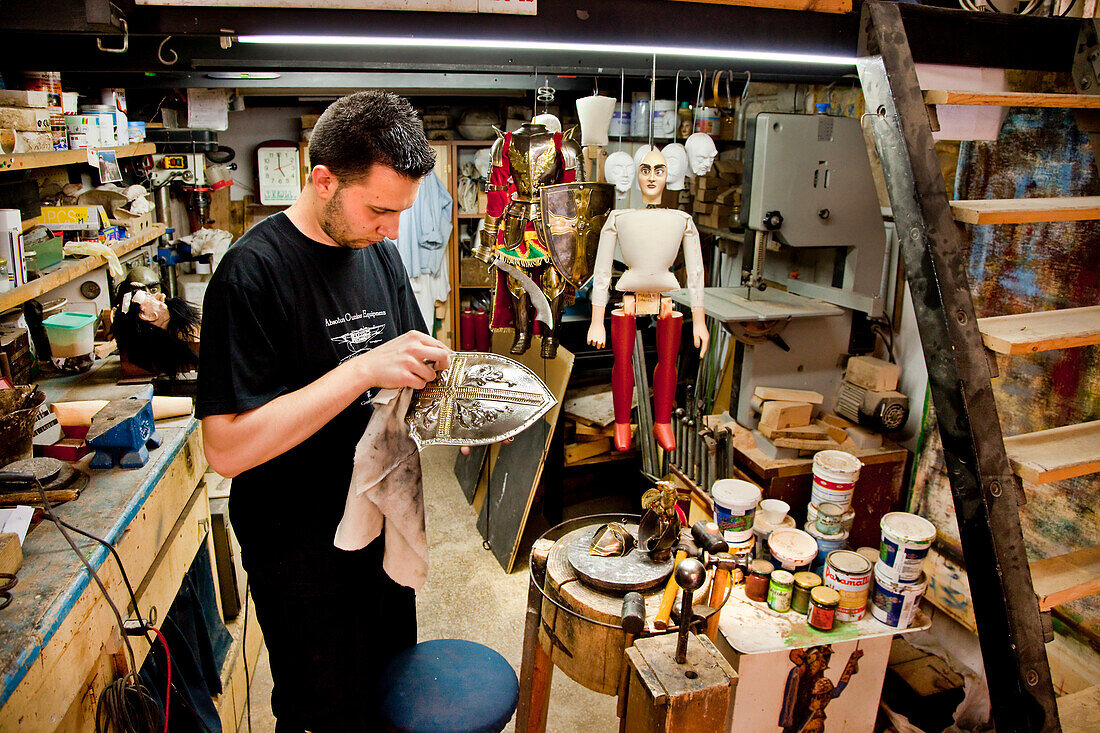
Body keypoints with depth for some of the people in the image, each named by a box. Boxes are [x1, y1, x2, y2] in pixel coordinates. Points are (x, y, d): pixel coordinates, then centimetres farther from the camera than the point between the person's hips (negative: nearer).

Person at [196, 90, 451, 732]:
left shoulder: (379, 251, 2)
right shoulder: (255, 271, -21)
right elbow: (228, 448, -26)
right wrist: (364, 369, -31)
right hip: (302, 545, -6)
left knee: (393, 681, 25)